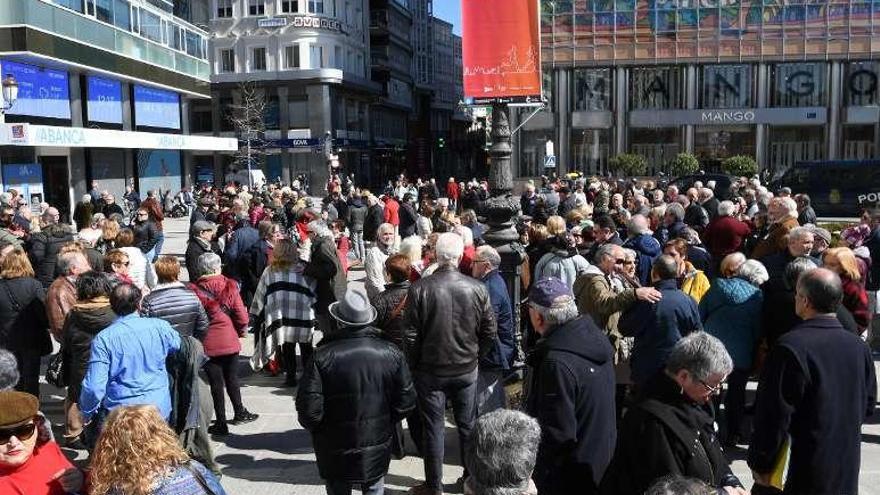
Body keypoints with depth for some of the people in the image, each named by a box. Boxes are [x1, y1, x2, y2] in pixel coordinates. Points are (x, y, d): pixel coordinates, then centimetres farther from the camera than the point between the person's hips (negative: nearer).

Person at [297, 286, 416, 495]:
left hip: (336, 453, -2)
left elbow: (309, 410, -19)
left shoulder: (322, 357, -19)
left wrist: (319, 431, 2)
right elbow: (406, 401, -6)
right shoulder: (391, 352, -10)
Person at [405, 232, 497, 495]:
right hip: (466, 370, 2)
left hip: (430, 370, -2)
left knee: (433, 427, 10)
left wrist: (414, 365, 4)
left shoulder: (420, 288, -16)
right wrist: (474, 356, 12)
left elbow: (411, 335, -12)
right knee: (468, 425, 17)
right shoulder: (477, 288, -11)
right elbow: (490, 332, -4)